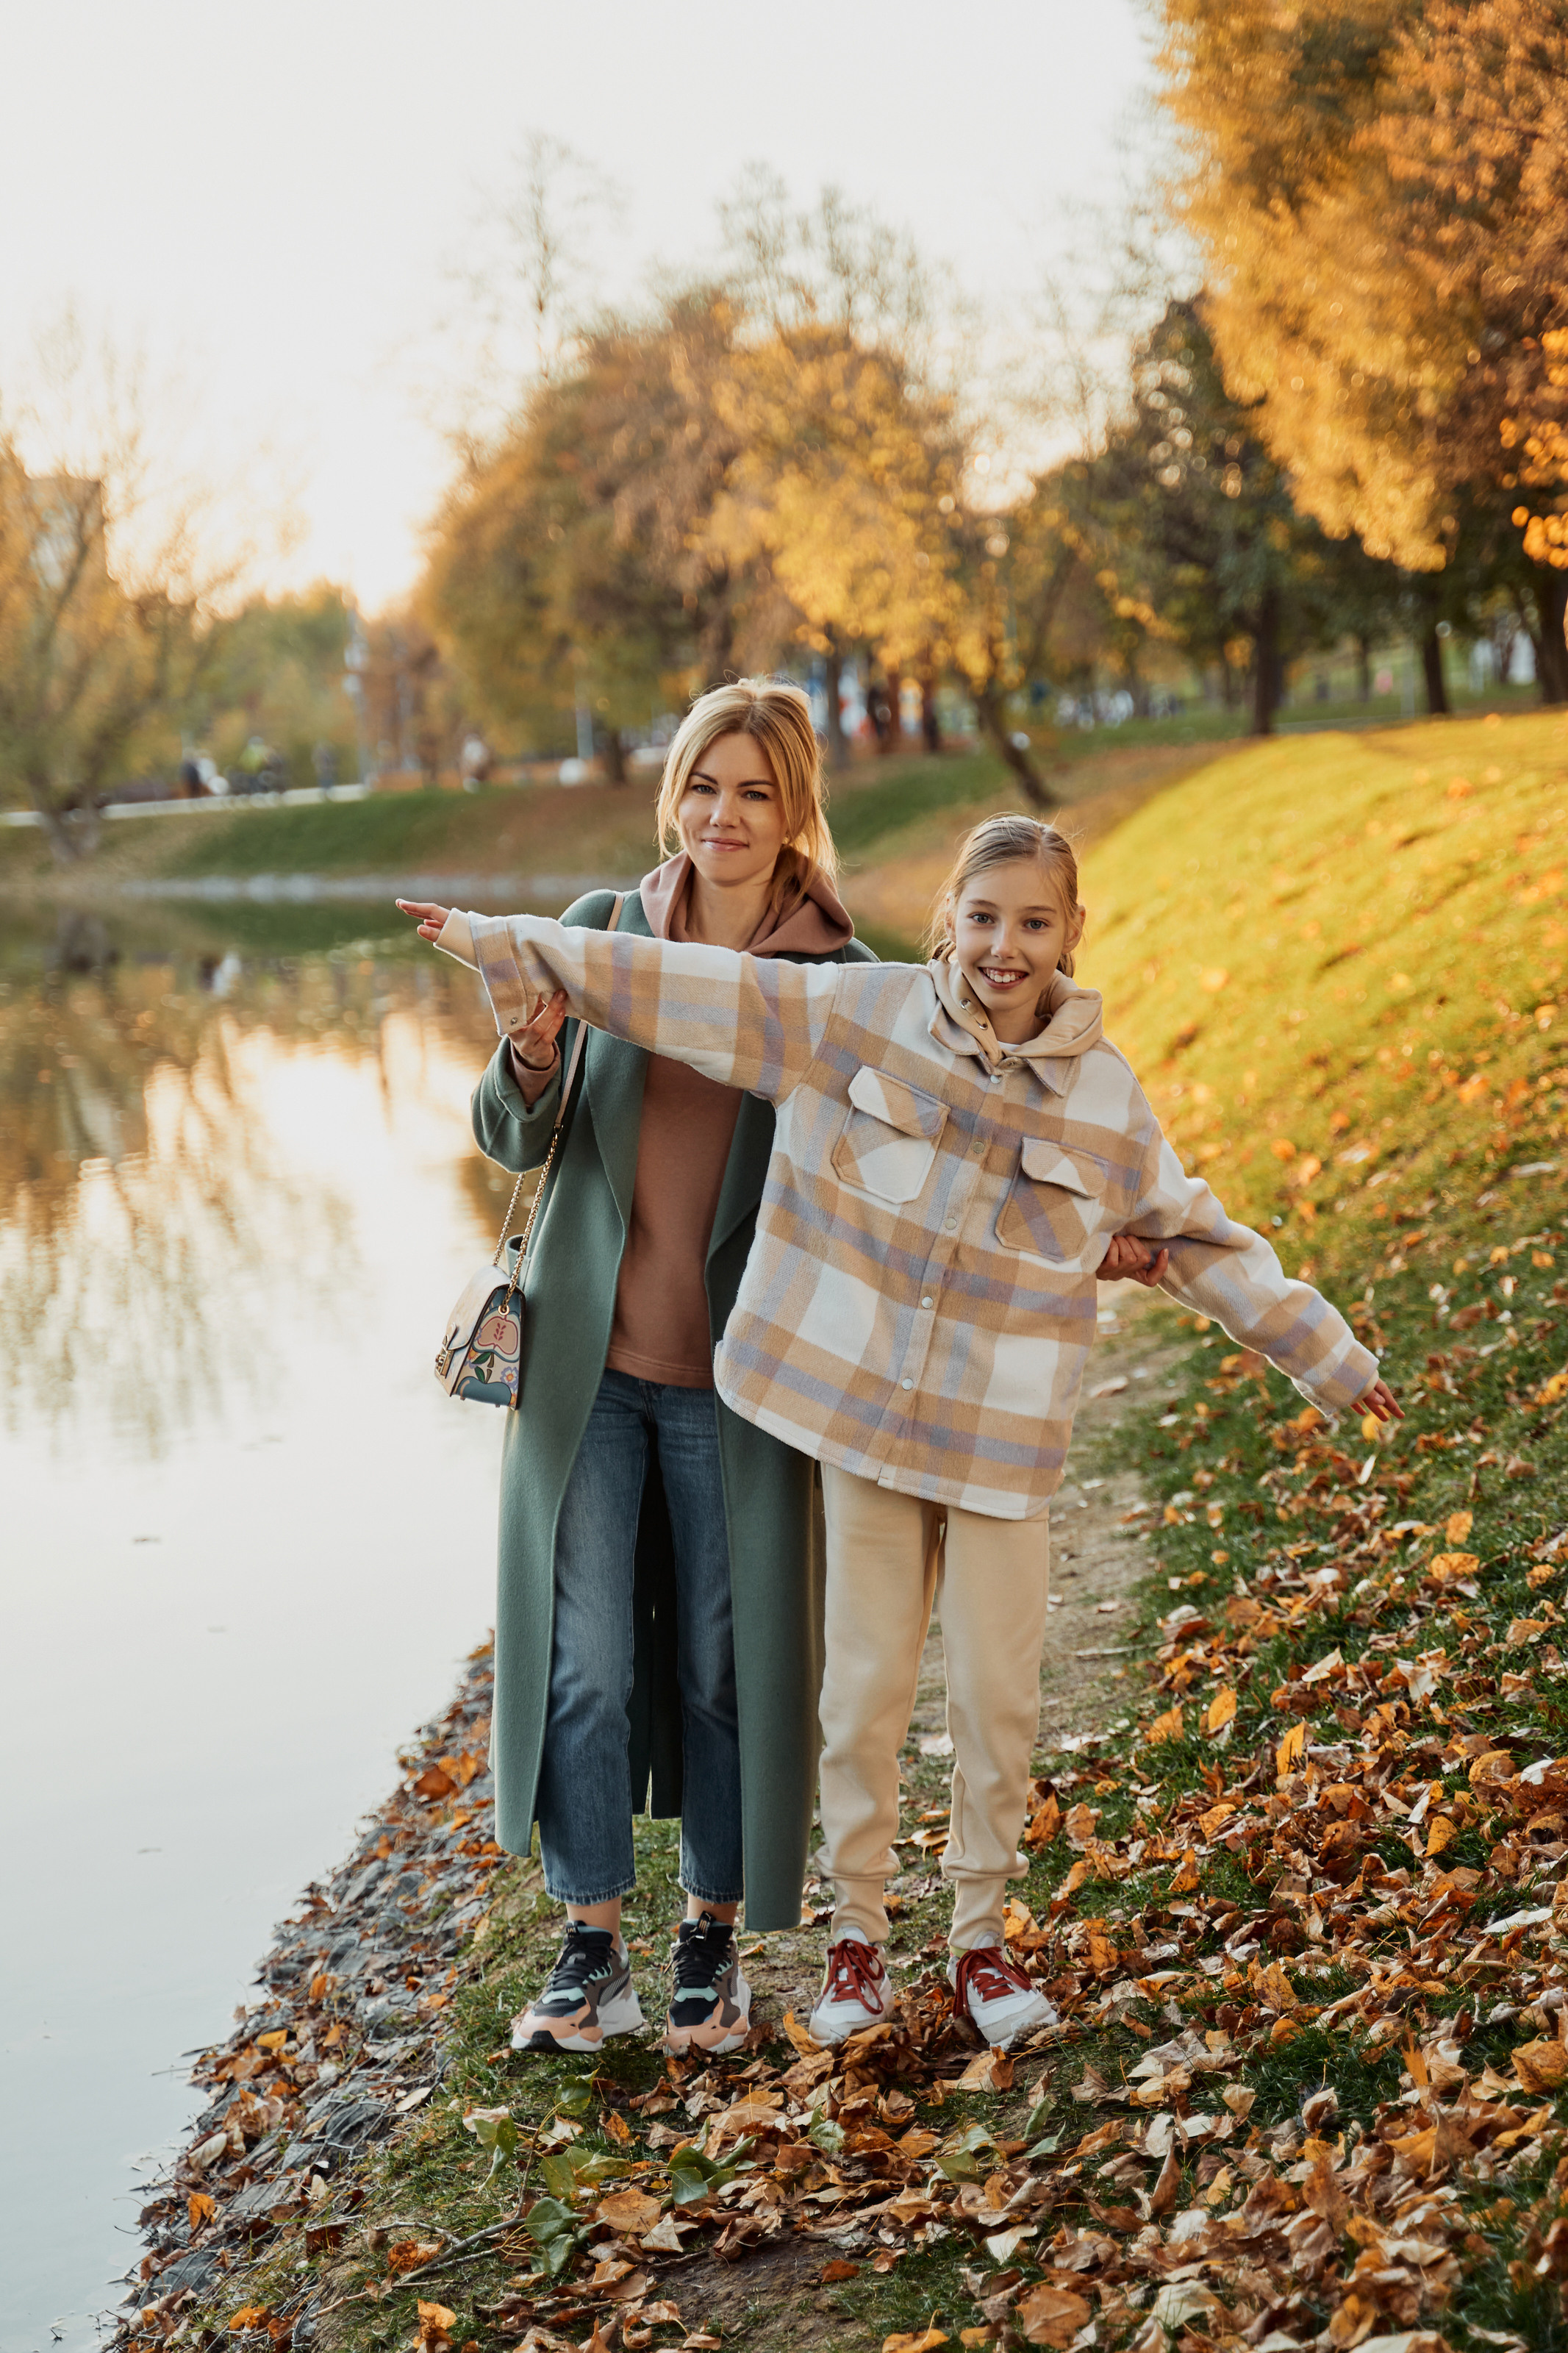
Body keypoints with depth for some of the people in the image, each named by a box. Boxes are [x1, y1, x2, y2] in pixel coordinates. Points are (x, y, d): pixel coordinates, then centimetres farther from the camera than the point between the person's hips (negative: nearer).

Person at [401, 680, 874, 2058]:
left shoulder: (837, 976, -3)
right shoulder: (603, 931, 2)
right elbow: (514, 1142, 2)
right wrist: (530, 1063, -20)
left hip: (734, 1370, -1)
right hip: (590, 1358, 2)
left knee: (727, 1657, 7)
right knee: (582, 1656, 3)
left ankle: (715, 1940, 24)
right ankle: (593, 1944, 16)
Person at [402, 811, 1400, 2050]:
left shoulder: (1105, 1098, 0)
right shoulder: (857, 1013, -4)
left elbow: (1198, 1239, 11)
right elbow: (690, 990, -4)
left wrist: (1328, 1355, 15)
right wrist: (517, 945, -7)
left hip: (1001, 1442, 1)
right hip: (859, 1409, 0)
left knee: (997, 1700, 4)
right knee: (866, 1691, 5)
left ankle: (981, 1935, 24)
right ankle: (856, 1929, 24)